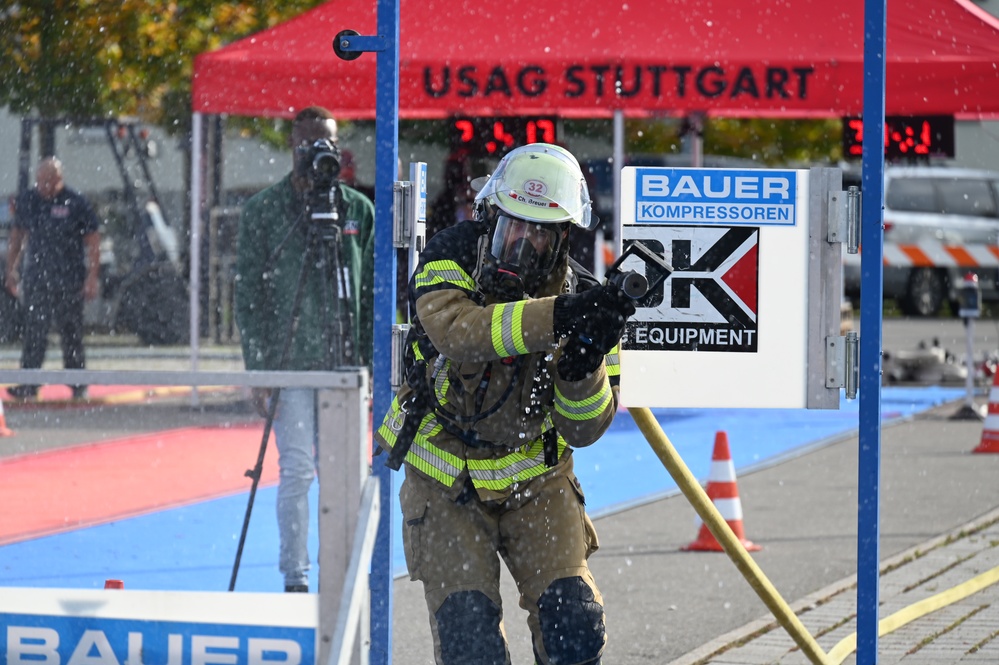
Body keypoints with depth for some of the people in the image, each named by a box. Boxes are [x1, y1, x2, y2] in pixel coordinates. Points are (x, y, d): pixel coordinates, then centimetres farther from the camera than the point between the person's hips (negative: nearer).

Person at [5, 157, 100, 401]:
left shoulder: (76, 203, -6)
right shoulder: (27, 201, 6)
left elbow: (93, 242, -4)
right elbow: (16, 238, 17)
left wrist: (92, 278, -9)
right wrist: (11, 269, 14)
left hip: (69, 279, -2)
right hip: (36, 278, 2)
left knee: (71, 333, 5)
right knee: (34, 332, -6)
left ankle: (78, 385, 17)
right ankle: (28, 385, -8)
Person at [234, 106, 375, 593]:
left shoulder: (359, 210, 9)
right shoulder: (262, 210, 2)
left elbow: (372, 292, 11)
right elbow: (248, 293, 0)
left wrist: (371, 361, 5)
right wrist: (258, 368, -6)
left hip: (343, 364, 3)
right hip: (289, 362, -3)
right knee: (297, 470, -7)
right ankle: (295, 578, -3)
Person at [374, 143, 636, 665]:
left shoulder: (580, 298, -12)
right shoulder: (449, 260, -17)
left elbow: (582, 430, -15)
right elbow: (457, 332, -42)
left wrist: (584, 367, -37)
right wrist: (554, 317, -54)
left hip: (535, 481, 2)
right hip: (444, 483, -2)